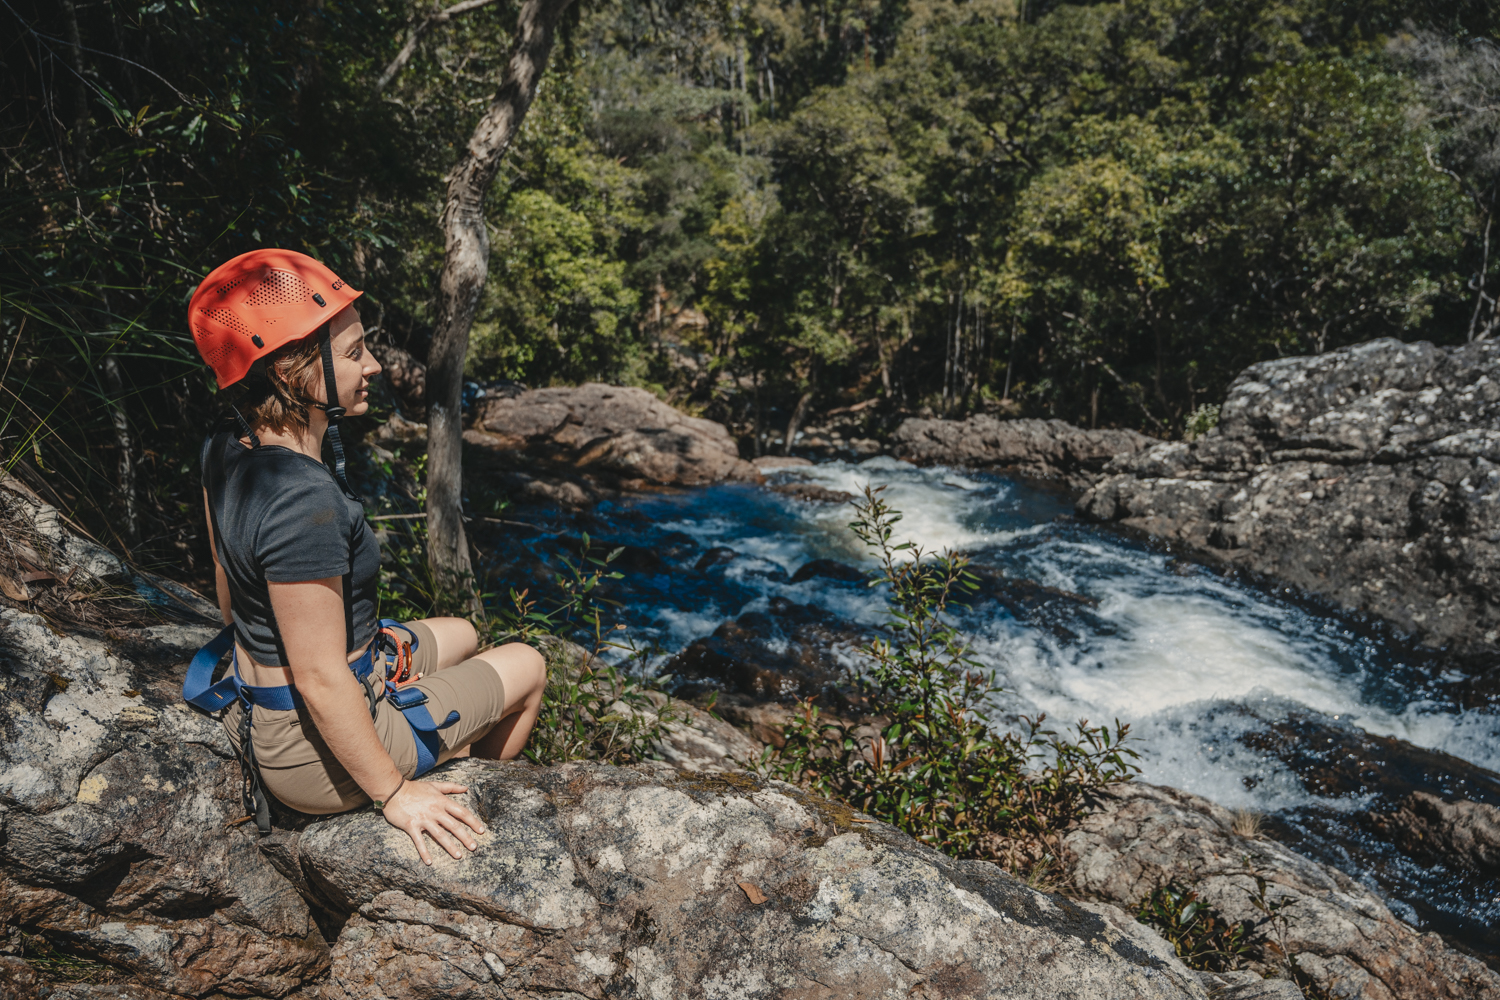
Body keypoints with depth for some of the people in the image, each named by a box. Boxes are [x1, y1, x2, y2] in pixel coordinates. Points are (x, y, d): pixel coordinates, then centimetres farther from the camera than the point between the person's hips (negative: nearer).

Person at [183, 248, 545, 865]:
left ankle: (457, 767, 46)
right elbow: (320, 679, -30)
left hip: (256, 700, 9)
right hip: (318, 747, -9)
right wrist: (393, 793, -18)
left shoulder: (225, 451, -7)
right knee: (528, 665, 12)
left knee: (461, 637, 28)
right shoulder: (303, 502, -36)